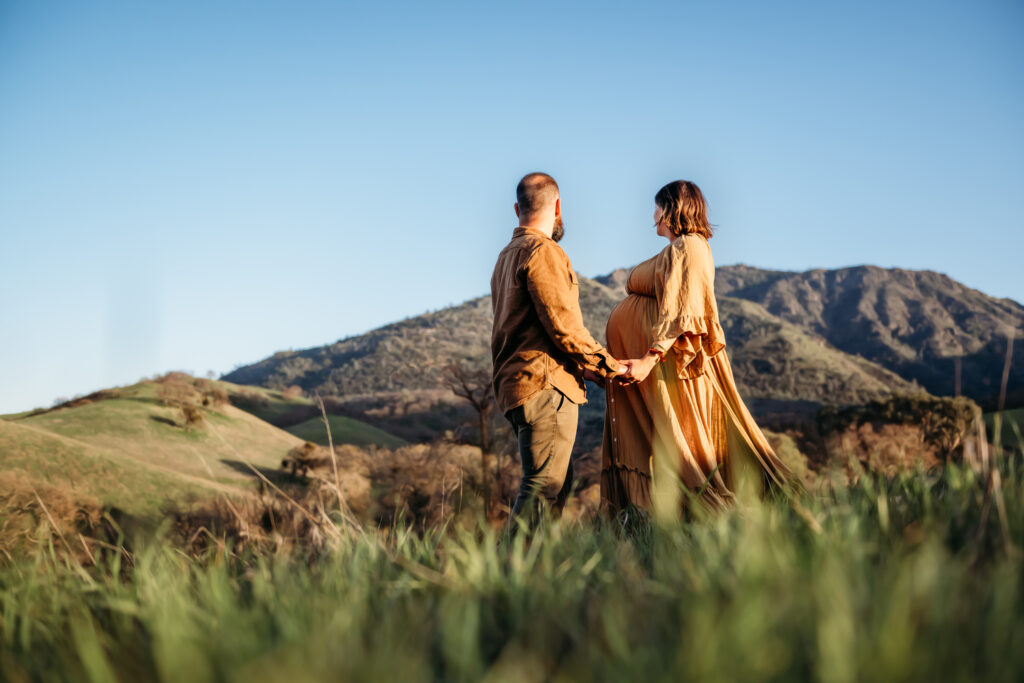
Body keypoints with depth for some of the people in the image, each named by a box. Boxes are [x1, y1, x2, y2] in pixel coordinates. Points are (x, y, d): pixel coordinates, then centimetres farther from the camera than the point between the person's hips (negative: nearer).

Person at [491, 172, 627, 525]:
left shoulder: (507, 255, 23)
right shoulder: (543, 251, -9)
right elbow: (563, 324, -16)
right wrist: (607, 364, -5)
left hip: (514, 383, 10)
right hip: (545, 382, -10)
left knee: (558, 480, 14)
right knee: (544, 483, -11)